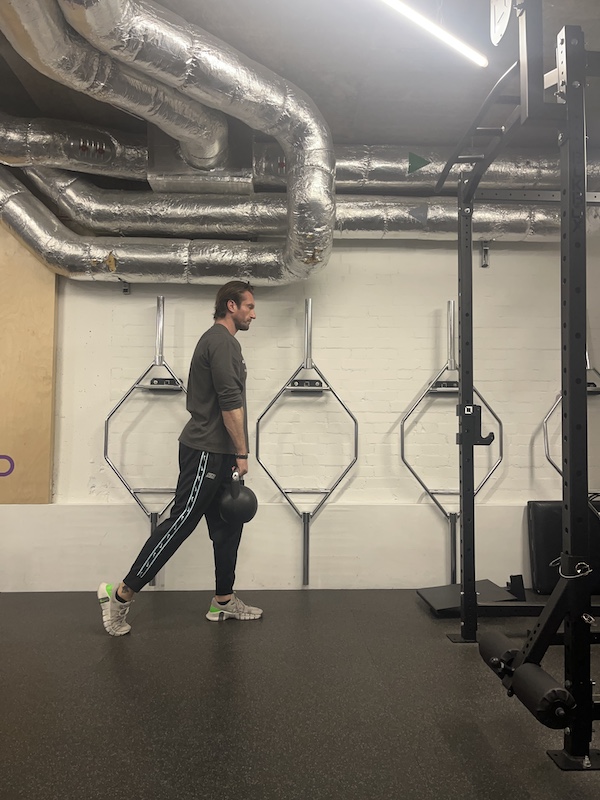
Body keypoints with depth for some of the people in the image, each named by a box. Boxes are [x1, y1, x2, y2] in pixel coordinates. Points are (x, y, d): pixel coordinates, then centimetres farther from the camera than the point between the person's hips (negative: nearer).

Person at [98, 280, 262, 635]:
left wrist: (234, 452, 24)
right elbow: (230, 404, -22)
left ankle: (224, 600, 21)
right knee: (181, 522, -6)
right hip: (206, 452, -11)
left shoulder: (217, 340, 19)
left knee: (227, 526, 13)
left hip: (215, 453, 11)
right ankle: (121, 594, 3)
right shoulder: (223, 342, -15)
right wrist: (242, 452, -16)